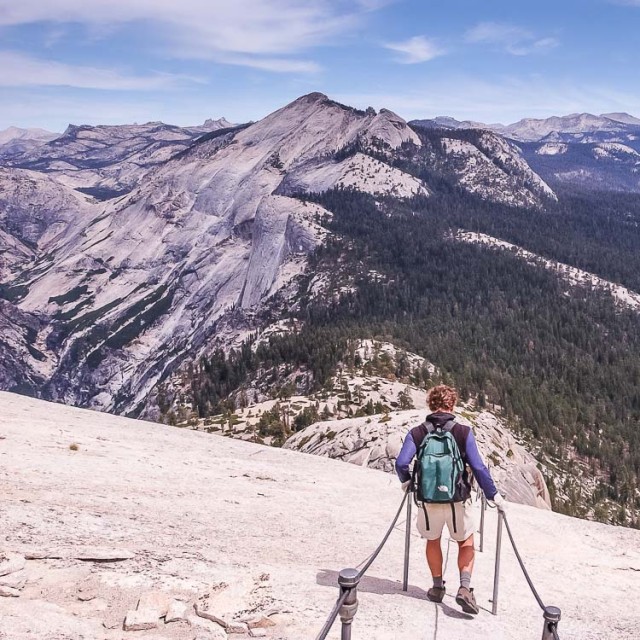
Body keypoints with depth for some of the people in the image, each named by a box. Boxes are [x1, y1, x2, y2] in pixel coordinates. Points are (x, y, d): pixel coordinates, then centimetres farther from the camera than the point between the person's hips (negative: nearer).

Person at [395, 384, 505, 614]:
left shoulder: (417, 433, -5)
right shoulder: (463, 432, -9)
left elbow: (401, 463, -14)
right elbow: (478, 467, -12)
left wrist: (406, 481, 7)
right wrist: (493, 494, -1)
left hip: (428, 499, 1)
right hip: (457, 500, -1)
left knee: (433, 540, 26)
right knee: (466, 542, 20)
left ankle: (437, 587, 33)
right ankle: (465, 587, 4)